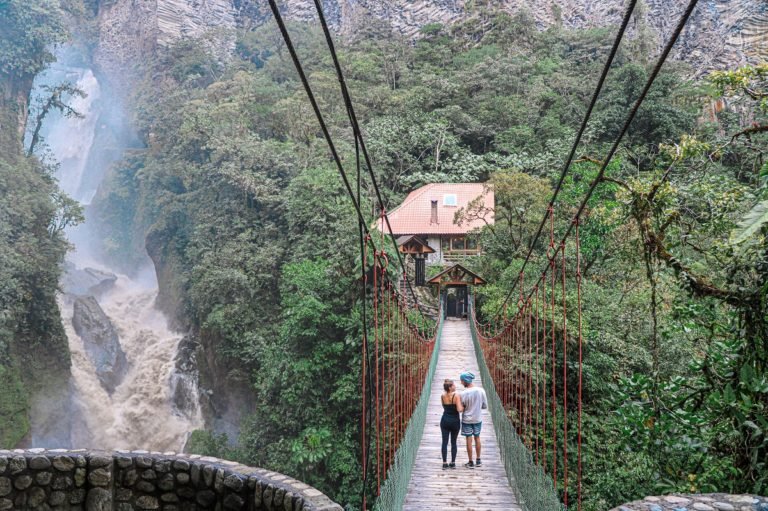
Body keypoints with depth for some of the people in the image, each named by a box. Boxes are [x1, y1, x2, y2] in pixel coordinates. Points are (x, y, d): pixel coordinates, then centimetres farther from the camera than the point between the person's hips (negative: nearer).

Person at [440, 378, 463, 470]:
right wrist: (463, 407, -3)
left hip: (445, 420, 2)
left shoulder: (442, 396, -2)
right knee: (453, 442, 10)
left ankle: (445, 463, 4)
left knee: (444, 442, 5)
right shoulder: (456, 396, -16)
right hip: (455, 421, -2)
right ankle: (453, 463, 14)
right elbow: (459, 409, -22)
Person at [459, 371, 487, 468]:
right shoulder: (481, 391, -12)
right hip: (478, 419, 3)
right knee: (477, 438, 19)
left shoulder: (464, 394, -22)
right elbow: (485, 406, -3)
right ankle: (478, 460, 29)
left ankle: (471, 462, 16)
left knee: (469, 440, 8)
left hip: (467, 420, -3)